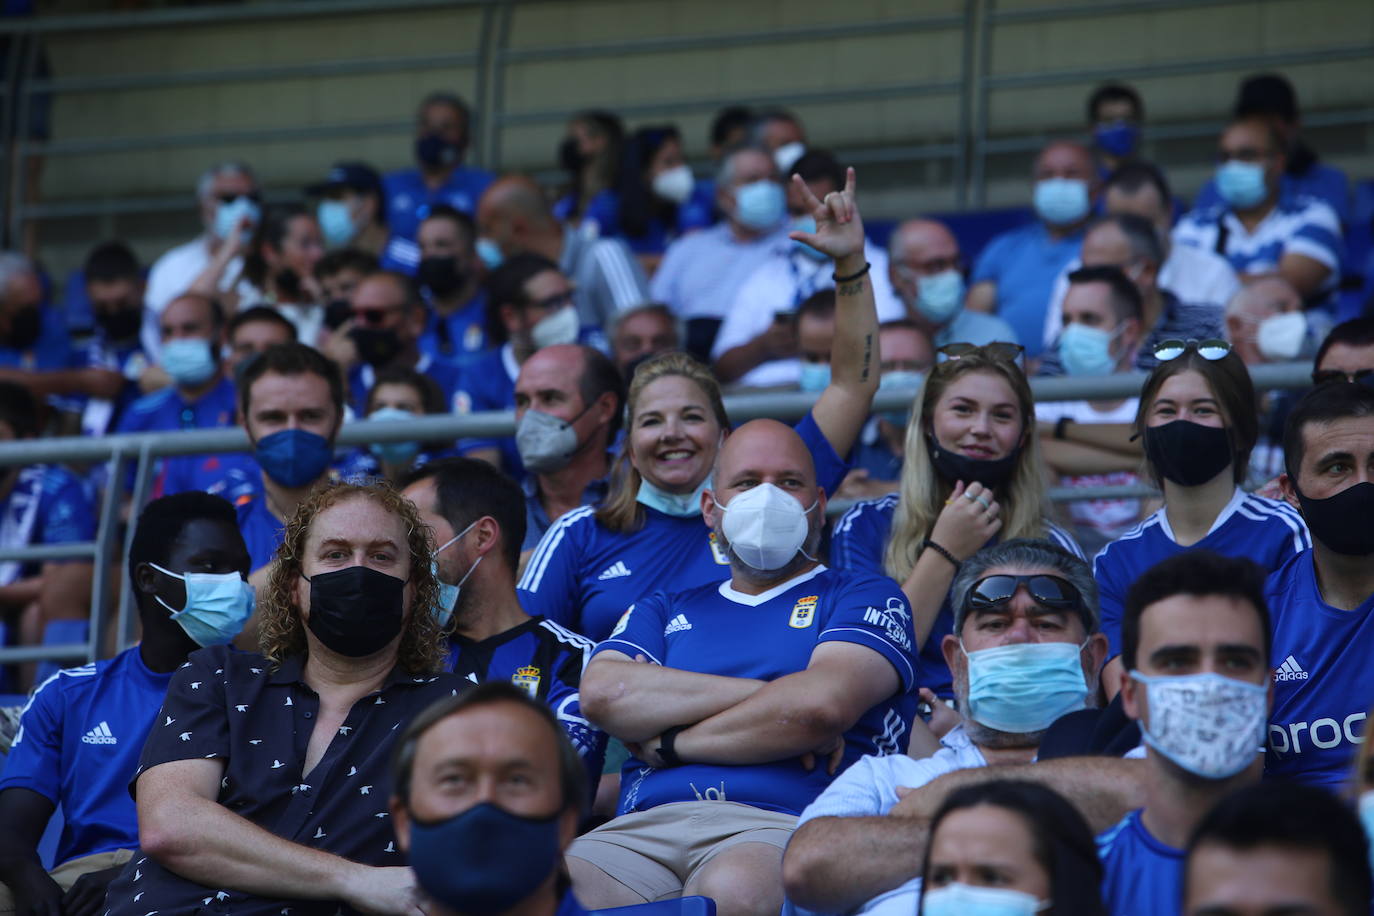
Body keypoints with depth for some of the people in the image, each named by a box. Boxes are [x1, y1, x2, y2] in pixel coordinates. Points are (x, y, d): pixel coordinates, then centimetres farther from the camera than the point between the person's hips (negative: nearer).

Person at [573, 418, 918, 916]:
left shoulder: (865, 597, 18)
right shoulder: (665, 610, 29)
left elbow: (821, 706, -4)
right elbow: (603, 693, 5)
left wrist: (672, 743, 4)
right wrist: (764, 695, -1)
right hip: (645, 828, 2)